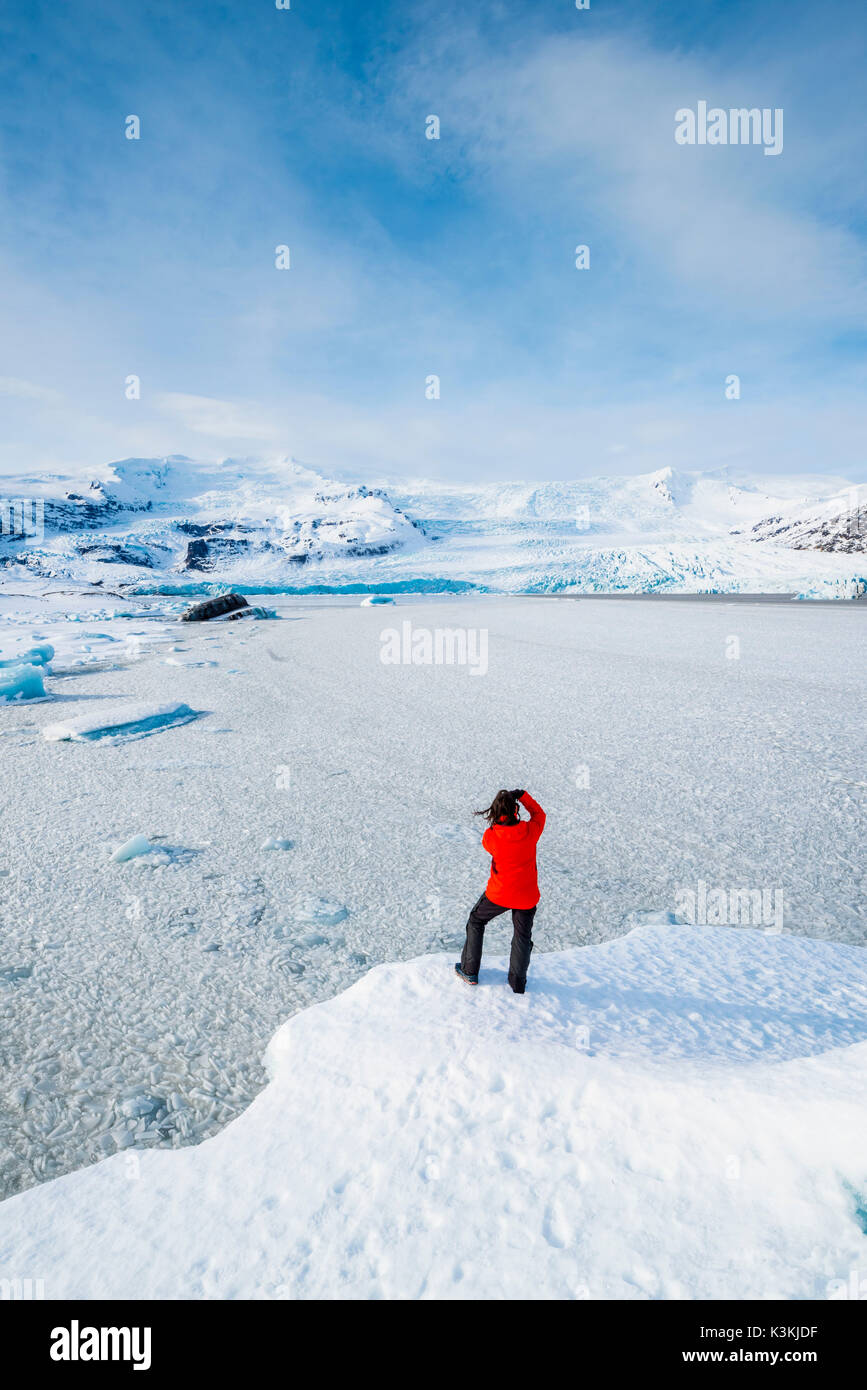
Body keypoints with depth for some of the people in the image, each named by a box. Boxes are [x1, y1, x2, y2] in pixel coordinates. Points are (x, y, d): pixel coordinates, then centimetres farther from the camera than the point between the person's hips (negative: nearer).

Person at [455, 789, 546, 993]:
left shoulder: (491, 835, -21)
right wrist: (523, 796, 1)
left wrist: (499, 820, 1)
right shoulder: (530, 831, -17)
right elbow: (539, 814, 5)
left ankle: (469, 971, 31)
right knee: (522, 936, 21)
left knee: (476, 921, 24)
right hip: (526, 896, 1)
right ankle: (518, 983, 32)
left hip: (499, 894, -1)